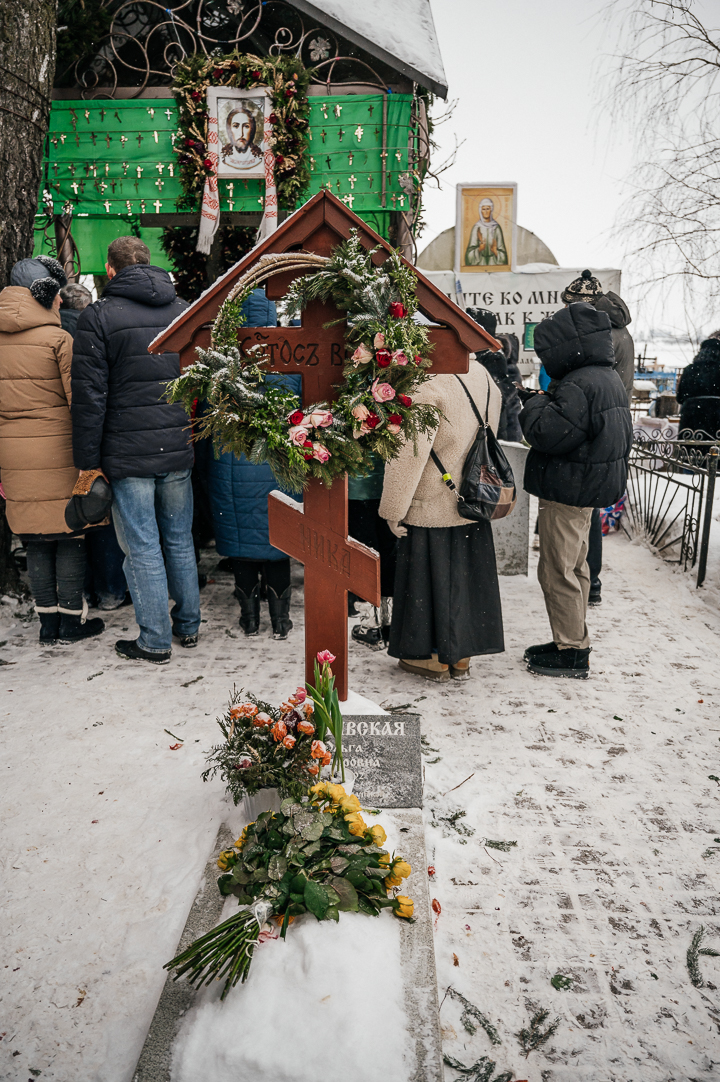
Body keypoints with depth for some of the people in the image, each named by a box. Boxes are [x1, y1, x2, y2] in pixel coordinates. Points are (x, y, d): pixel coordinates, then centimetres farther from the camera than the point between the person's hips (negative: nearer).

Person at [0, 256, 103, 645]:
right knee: (70, 537, 7)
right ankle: (72, 620, 15)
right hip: (57, 453, -5)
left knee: (35, 541, 12)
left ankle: (48, 623, 20)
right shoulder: (58, 339, -9)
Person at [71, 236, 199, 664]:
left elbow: (90, 396, -9)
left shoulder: (98, 316, -6)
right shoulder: (184, 310, 8)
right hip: (179, 450, 5)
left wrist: (88, 461, -4)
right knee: (180, 539, 16)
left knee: (142, 548, 4)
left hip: (129, 454, -4)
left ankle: (155, 641, 13)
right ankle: (189, 625, 27)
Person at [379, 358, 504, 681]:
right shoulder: (482, 376, 5)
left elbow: (410, 452, -21)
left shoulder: (428, 386, -21)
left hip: (430, 505, -7)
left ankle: (433, 658, 18)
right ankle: (461, 656, 26)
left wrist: (394, 507, -13)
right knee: (464, 575, 14)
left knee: (431, 576, 6)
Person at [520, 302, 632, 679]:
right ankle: (573, 640, 30)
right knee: (575, 567, 18)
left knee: (557, 571, -2)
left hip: (568, 492, -11)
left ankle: (572, 654, 6)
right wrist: (544, 400, 11)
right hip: (589, 489, 11)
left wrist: (535, 404, -7)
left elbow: (546, 434, -27)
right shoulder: (609, 378, 11)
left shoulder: (579, 386, -22)